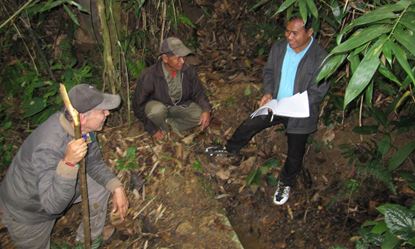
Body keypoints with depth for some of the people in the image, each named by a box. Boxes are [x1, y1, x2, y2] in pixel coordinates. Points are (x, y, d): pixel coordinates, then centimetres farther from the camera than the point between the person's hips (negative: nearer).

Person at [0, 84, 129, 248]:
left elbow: (95, 163, -5)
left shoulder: (82, 128, -18)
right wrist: (69, 162, -54)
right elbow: (53, 204, -42)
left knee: (101, 187, 1)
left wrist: (116, 187, -18)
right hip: (27, 212, -6)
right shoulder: (49, 147, -42)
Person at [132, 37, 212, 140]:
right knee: (157, 110, -37)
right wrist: (153, 130, -17)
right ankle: (164, 129, -4)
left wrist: (206, 110, -23)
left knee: (202, 115, -19)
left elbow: (198, 93, -3)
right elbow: (138, 105, -18)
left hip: (180, 106, 3)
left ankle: (170, 123, -2)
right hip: (157, 106, -3)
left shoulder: (188, 71, -18)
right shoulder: (150, 76, -28)